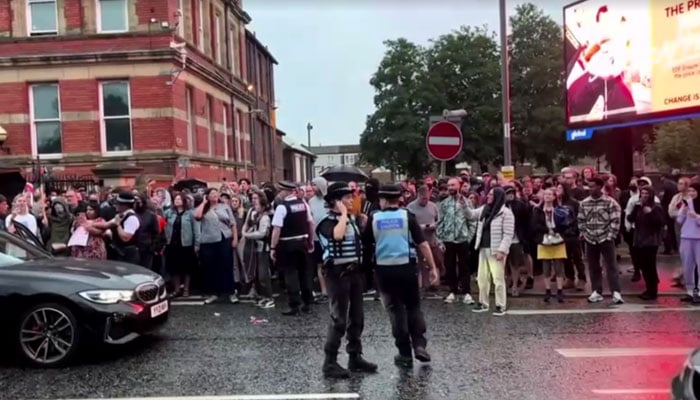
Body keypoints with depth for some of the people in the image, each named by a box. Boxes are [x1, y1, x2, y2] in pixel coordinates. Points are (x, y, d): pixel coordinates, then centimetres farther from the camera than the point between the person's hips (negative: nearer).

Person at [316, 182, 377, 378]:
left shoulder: (352, 218, 13)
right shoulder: (327, 221, -10)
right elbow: (337, 235, -33)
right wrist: (343, 213, -21)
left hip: (354, 271, 8)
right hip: (337, 273, -8)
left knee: (357, 317, 12)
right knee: (339, 319, -7)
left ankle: (355, 357, 23)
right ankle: (330, 362, 1)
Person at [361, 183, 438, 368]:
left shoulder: (374, 219, 0)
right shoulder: (407, 216, -1)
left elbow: (364, 245, 5)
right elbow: (422, 244, -5)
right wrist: (433, 267, 0)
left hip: (384, 269, 0)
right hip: (407, 267, 0)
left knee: (395, 309, 11)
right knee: (413, 306, 17)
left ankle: (405, 354, 13)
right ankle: (419, 345, 4)